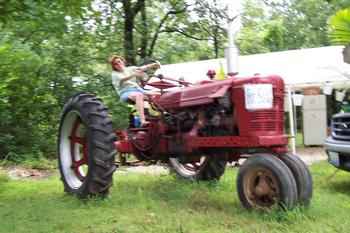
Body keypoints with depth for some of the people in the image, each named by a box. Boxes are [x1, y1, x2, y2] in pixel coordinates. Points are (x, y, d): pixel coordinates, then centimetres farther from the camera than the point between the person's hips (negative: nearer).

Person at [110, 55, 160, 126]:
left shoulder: (130, 69, 22)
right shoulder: (114, 74, 11)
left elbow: (143, 68, 4)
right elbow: (122, 79, -12)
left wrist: (153, 65, -16)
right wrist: (133, 74, -30)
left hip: (137, 89, 5)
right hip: (125, 93, -5)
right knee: (138, 95, -37)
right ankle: (142, 121, -50)